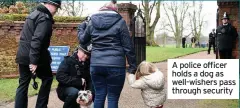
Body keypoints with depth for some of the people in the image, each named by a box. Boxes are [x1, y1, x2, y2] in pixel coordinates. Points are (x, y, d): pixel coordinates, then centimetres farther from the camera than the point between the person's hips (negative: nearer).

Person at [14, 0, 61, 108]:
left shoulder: (34, 13, 16)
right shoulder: (45, 18, -14)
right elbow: (37, 40, -24)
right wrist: (34, 61, -25)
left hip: (22, 55, 8)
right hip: (35, 57, -8)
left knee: (23, 83, 11)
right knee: (47, 78, 11)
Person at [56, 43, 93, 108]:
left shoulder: (88, 64, 3)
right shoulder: (68, 61, -10)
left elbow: (90, 80, -5)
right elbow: (60, 76, -23)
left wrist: (90, 92, -25)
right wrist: (79, 81, -23)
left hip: (81, 90, 6)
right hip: (65, 89, -6)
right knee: (74, 92, -35)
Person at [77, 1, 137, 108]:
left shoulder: (92, 22, 10)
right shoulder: (120, 22, 0)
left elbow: (82, 40, 24)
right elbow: (128, 47, -3)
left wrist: (81, 28, 44)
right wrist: (132, 66, 4)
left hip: (96, 65, 4)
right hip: (115, 65, -3)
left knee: (99, 96, 12)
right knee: (113, 98, 3)